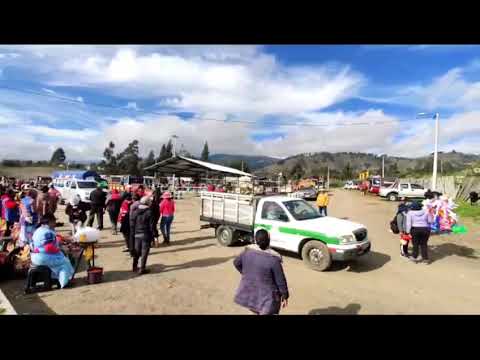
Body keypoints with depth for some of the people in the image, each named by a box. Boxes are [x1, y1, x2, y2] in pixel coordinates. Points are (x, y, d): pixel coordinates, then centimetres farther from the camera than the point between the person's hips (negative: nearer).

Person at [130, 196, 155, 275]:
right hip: (146, 235, -4)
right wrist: (152, 236, -3)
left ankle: (135, 267, 30)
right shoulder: (149, 212, -12)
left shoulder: (135, 212, 1)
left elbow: (132, 225, 5)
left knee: (137, 251, 18)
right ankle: (142, 269, 6)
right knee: (144, 252, 4)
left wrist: (132, 236, 12)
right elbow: (151, 226, -10)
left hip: (136, 235, 5)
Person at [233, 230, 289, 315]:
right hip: (266, 298, -5)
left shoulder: (248, 251, -10)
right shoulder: (273, 259, -24)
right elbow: (280, 281, -15)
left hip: (249, 294, 5)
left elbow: (236, 263, 8)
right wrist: (284, 296, 0)